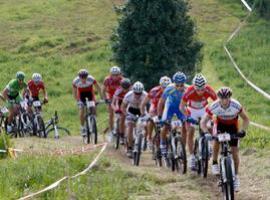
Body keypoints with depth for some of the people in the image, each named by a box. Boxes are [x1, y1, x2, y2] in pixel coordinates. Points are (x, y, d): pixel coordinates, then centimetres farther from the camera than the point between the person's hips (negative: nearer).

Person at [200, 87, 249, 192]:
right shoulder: (214, 106, -33)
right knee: (216, 140, -24)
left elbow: (246, 119, -21)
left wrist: (242, 130, -37)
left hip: (233, 125, -1)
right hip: (220, 123, 1)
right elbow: (203, 122, -26)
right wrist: (206, 133, -43)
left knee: (235, 151, -6)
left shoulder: (236, 105, -35)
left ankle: (236, 176, 5)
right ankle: (215, 163, 0)